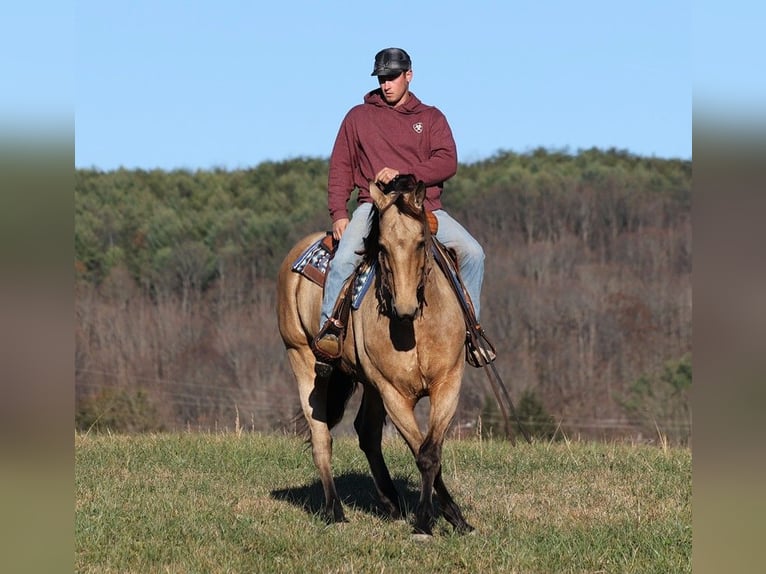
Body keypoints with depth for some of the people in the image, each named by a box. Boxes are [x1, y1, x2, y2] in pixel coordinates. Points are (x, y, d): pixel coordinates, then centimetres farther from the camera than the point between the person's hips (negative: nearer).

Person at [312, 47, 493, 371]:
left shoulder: (431, 118, 12)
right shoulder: (359, 117, 13)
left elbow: (447, 162, -2)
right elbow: (340, 168, 11)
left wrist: (403, 174, -16)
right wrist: (338, 213, -3)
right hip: (374, 205, -1)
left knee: (472, 252, -16)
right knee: (344, 257, -29)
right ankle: (329, 326, -20)